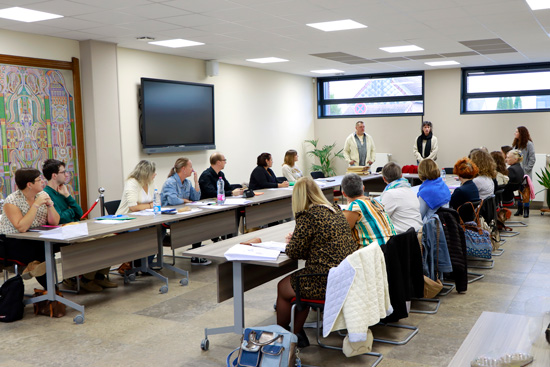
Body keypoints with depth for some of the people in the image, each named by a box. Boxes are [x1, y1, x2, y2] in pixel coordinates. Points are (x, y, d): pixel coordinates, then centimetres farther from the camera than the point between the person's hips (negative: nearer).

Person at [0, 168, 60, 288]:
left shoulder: (43, 195, 2)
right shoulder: (11, 201, -14)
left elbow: (55, 222, 0)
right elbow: (22, 228, -27)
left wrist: (50, 205, -15)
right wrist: (36, 205, -25)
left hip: (37, 240, 5)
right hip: (13, 243, -5)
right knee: (42, 251, -29)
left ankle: (34, 265, -2)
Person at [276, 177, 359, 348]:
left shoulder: (308, 217, -17)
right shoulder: (336, 211, 9)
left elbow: (294, 252, -11)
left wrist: (290, 241, 10)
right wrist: (295, 239, 20)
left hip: (327, 282, -8)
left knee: (282, 288, 15)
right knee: (297, 280, 26)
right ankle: (297, 333, 30)